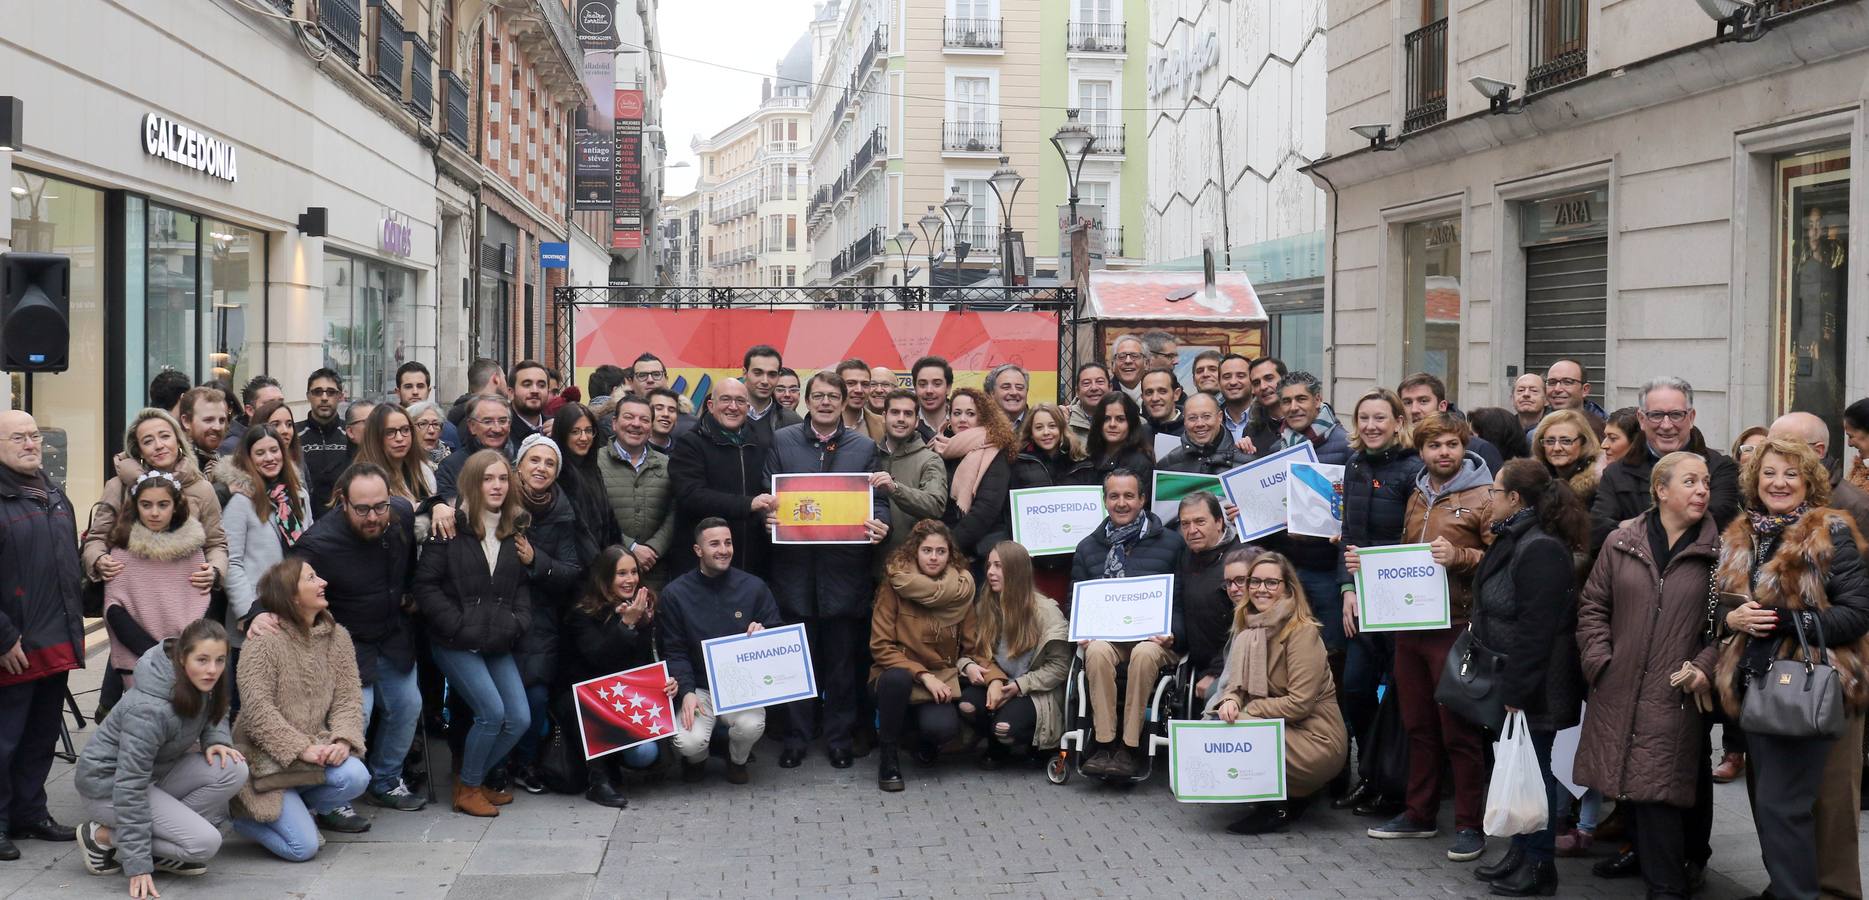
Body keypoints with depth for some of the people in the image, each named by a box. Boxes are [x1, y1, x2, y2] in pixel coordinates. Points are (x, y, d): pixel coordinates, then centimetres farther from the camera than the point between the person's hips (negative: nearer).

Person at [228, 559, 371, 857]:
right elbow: (258, 709, -18)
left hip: (316, 748, 6)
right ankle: (246, 815, 13)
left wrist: (343, 740, -18)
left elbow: (348, 697, 1)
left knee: (356, 777, -27)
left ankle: (302, 807, 5)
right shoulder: (264, 640, -12)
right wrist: (302, 749, -23)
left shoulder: (337, 636, 6)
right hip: (267, 758, -5)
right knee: (302, 848, -18)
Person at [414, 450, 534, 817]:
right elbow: (425, 584, -10)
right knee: (492, 712, -16)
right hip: (456, 644, -6)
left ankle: (475, 779, 18)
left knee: (520, 719, -3)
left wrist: (517, 622, -2)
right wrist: (458, 624, -14)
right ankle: (467, 788, 5)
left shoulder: (514, 533, 10)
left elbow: (523, 586, 15)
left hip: (498, 644, 6)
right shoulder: (451, 528, -8)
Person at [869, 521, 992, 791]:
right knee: (897, 677, -37)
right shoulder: (894, 586, -9)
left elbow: (972, 646, 6)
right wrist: (923, 675, -20)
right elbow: (881, 647, -10)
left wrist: (970, 665, -17)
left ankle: (926, 741, 10)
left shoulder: (961, 590, -2)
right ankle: (888, 753, -12)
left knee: (942, 727, -30)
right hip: (900, 673, -1)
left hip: (942, 680, 1)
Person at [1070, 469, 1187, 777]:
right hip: (1104, 634, 2)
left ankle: (1129, 748, -32)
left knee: (1144, 654, -37)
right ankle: (1102, 744, -32)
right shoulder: (1087, 548, 16)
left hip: (1153, 638, -2)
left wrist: (1171, 633, -10)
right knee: (1097, 651, -34)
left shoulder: (1170, 543, 9)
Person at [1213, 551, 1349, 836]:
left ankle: (1275, 809, -5)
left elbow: (1300, 702, -20)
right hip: (1278, 732, 8)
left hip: (1315, 740, -8)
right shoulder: (1251, 628, 9)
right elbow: (1239, 683, 8)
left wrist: (1245, 709, -16)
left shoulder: (1302, 631, -15)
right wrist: (1230, 700, -15)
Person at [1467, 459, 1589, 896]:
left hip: (1533, 688, -10)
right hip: (1510, 682, 10)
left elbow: (1535, 630, -24)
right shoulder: (1513, 542, 12)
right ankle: (1521, 854, 26)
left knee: (1533, 770, 0)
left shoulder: (1540, 550, -21)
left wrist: (1516, 691, -23)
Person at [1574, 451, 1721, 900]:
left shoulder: (1717, 551, 0)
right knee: (1629, 783, 9)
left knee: (1660, 792, -7)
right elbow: (1593, 606, 11)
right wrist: (1598, 661, 1)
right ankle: (1644, 855, 29)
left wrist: (1706, 667, -11)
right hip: (1618, 694, 3)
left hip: (1675, 696, -3)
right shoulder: (1620, 543, 6)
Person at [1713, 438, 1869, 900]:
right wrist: (1732, 619, -2)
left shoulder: (1831, 534, -6)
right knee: (1767, 800, 11)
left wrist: (1786, 619, -19)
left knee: (1780, 804, -12)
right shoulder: (1738, 539, 12)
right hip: (1756, 687, 6)